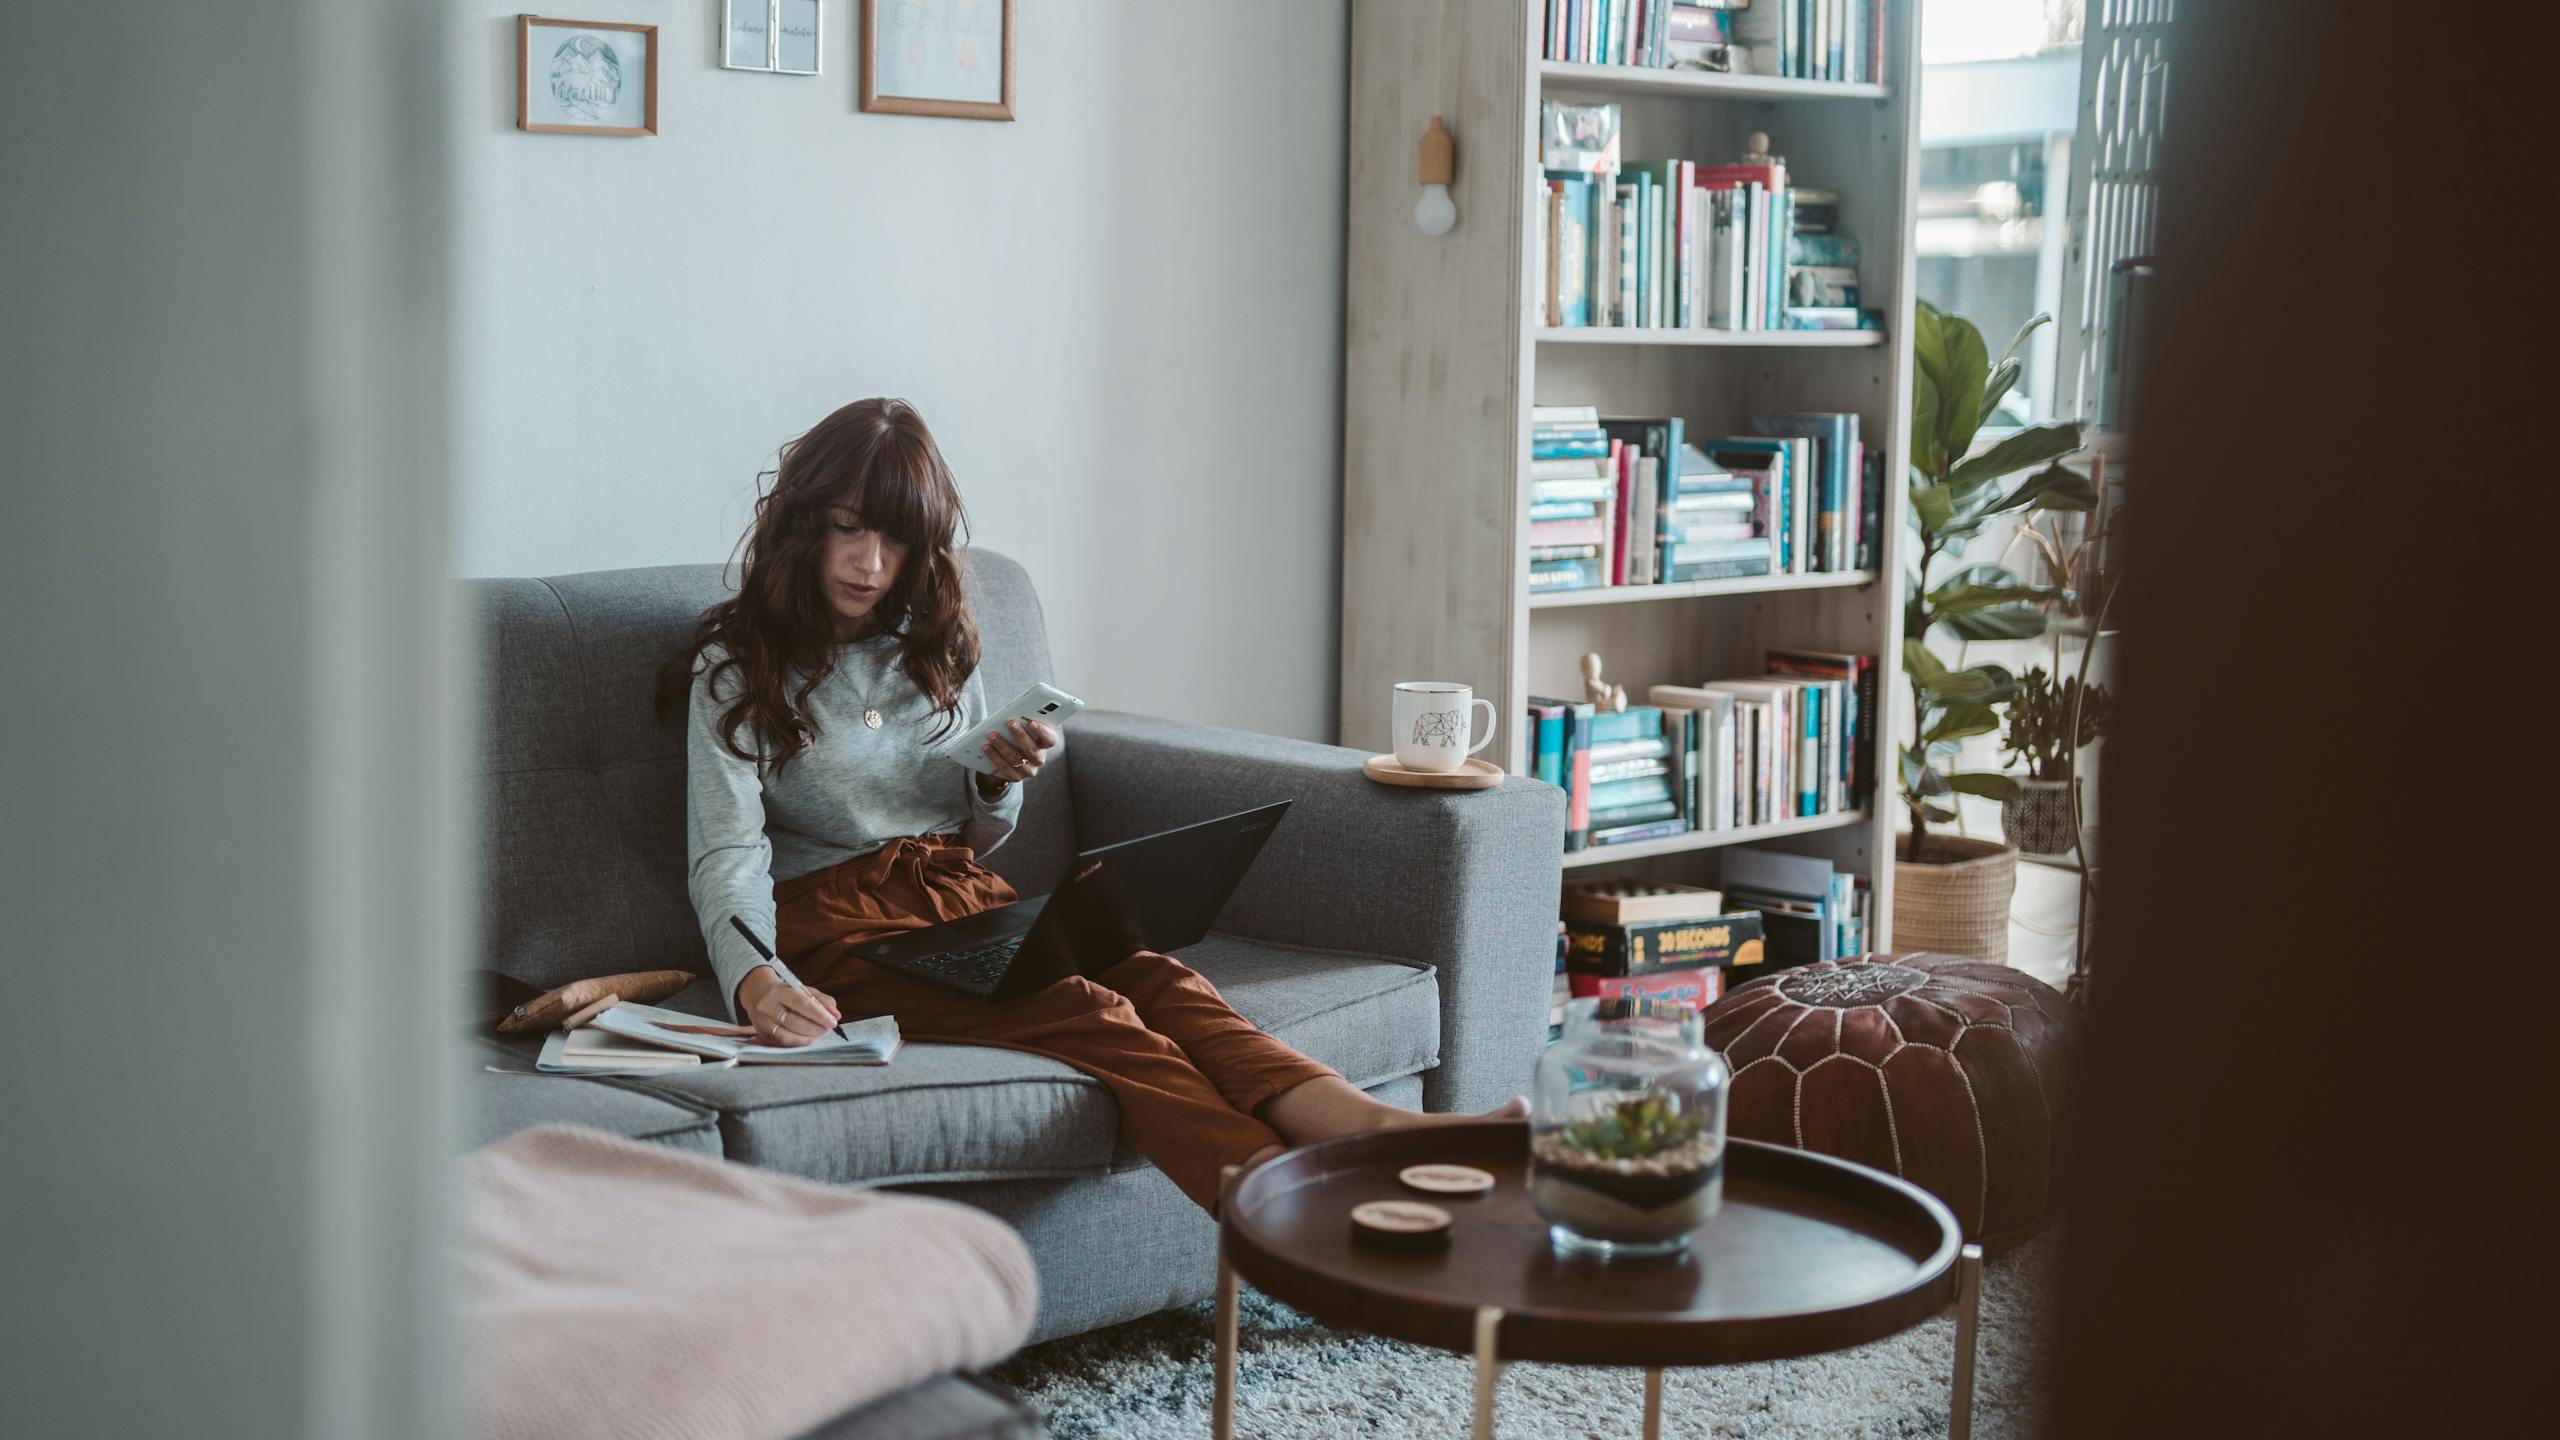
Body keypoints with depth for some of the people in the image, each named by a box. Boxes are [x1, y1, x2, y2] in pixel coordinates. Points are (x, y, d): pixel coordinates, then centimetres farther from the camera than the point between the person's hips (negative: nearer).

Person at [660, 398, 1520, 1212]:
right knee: (1088, 1014, -33)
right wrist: (755, 982, -31)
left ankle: (1375, 1129, -53)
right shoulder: (736, 666, 0)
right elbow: (727, 856, -11)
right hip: (838, 922, -5)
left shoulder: (934, 645, 16)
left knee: (1154, 978, -28)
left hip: (963, 896, 5)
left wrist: (1001, 783, -4)